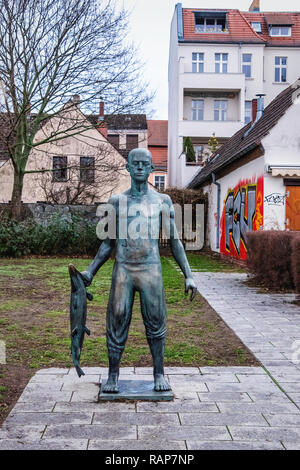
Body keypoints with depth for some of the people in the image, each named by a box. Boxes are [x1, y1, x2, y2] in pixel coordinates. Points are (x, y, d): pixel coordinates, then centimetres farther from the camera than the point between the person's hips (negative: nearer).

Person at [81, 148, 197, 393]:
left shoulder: (162, 201, 7)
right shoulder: (117, 202, 10)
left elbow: (174, 241, 8)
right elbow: (108, 244, 14)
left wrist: (188, 275, 2)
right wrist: (90, 272, 7)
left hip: (151, 270, -1)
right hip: (123, 270, 1)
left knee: (155, 322, 4)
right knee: (117, 321, 1)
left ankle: (159, 374, 18)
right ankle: (113, 375, 15)